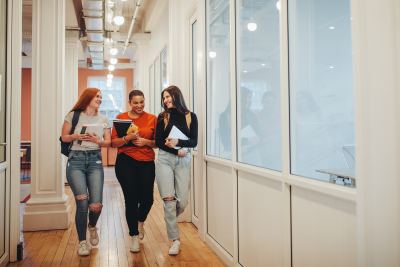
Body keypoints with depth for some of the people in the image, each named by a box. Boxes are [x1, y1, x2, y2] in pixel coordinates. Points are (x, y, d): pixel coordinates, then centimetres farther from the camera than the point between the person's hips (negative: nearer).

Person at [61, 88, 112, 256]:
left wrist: (97, 140, -11)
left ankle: (92, 226, 28)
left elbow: (108, 142, 10)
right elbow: (64, 137, 11)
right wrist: (75, 136, -9)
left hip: (95, 160, 2)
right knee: (82, 203, -13)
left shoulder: (103, 119, 14)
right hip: (76, 160, -1)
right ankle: (82, 241, 8)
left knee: (96, 205, -10)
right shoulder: (73, 116, 8)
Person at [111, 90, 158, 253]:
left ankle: (140, 222, 36)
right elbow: (113, 143, 2)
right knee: (131, 199, -1)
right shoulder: (121, 118, 5)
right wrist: (128, 138, -15)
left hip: (146, 163, 1)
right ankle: (134, 236, 18)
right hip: (125, 163, -1)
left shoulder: (152, 119, 7)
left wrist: (145, 142, -9)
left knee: (147, 198, -1)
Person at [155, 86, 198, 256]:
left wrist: (178, 142, -15)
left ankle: (170, 218, 33)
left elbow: (194, 141, 3)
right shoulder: (163, 117, 8)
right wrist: (177, 151, -9)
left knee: (183, 202, -3)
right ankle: (175, 240, 2)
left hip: (183, 161, 1)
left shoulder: (190, 117, 7)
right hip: (165, 159, 0)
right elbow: (158, 141, 3)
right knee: (169, 199, -8)